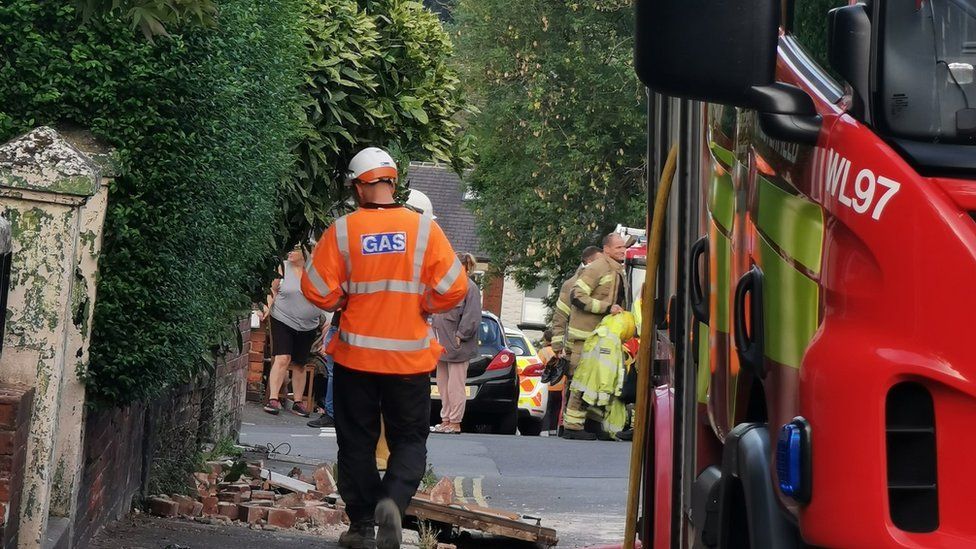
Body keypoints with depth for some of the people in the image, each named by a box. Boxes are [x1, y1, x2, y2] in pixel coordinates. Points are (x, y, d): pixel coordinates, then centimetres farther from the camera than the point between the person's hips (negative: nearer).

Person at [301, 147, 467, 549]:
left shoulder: (343, 230, -7)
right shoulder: (424, 228, -8)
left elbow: (318, 291, -6)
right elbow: (453, 289, -8)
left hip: (356, 355, 0)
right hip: (409, 357, 0)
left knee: (357, 441, 13)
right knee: (409, 439, 11)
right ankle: (393, 501, -14)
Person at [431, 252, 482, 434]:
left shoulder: (469, 287, -10)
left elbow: (472, 317, -15)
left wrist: (459, 336, -16)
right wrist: (437, 337, 12)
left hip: (457, 347, -9)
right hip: (443, 345, 9)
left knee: (455, 387, -4)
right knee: (443, 385, 12)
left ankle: (455, 423, 0)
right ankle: (445, 421, 18)